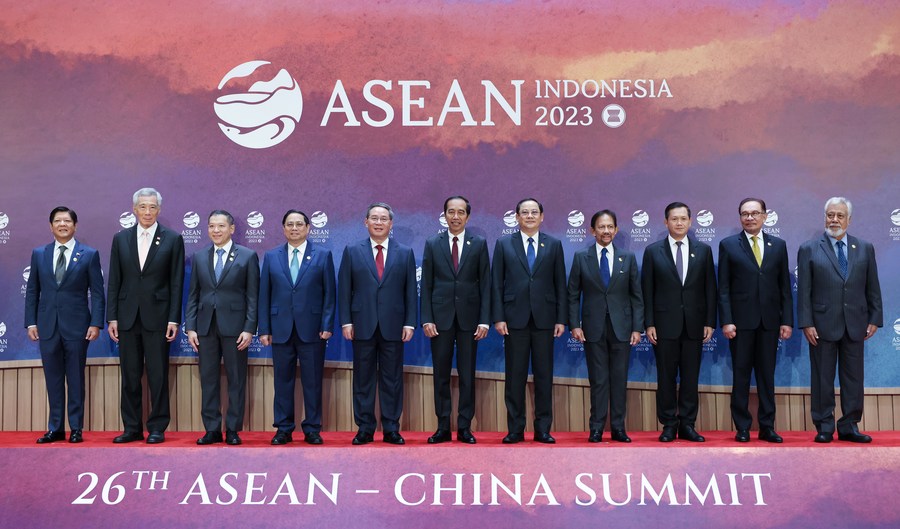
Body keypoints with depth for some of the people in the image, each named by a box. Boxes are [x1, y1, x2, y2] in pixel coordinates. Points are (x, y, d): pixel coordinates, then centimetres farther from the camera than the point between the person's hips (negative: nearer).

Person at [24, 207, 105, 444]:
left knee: (76, 378, 3)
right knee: (53, 379, 7)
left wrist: (96, 323, -9)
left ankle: (76, 428, 10)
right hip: (47, 326, 3)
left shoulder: (89, 254, 1)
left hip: (76, 325, -3)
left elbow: (97, 293, -1)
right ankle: (55, 428, 15)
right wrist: (31, 322, 3)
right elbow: (32, 291, 11)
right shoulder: (39, 254, 9)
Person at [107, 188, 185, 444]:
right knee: (130, 376, 7)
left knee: (158, 376, 1)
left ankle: (157, 428, 10)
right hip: (127, 317, 3)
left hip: (157, 316, -3)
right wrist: (112, 317, 2)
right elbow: (114, 282, 8)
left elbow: (176, 283, -1)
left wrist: (174, 320, -7)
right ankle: (132, 428, 16)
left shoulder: (173, 239, 1)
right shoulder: (120, 239, 9)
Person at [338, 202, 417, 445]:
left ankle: (391, 429, 12)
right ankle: (365, 429, 12)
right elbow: (344, 289, 4)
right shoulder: (352, 252, 6)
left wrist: (410, 323, -2)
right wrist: (346, 321, -3)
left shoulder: (405, 253, 7)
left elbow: (411, 291, 5)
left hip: (393, 326, 0)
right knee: (363, 379, 5)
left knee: (392, 379, 5)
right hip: (363, 325, 0)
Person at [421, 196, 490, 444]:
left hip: (468, 317, 0)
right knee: (441, 375, 4)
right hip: (441, 317, 1)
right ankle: (443, 428, 11)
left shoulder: (479, 244, 4)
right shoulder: (432, 244, 5)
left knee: (467, 375, 4)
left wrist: (485, 320, -5)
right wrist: (427, 319, -5)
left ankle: (465, 428, 11)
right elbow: (426, 285, 4)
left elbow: (485, 283, 2)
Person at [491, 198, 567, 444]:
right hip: (515, 319, -1)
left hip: (544, 319, 1)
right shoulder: (503, 244, 7)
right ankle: (515, 430, 9)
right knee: (515, 376, 2)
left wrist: (561, 319, 1)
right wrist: (498, 317, -4)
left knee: (544, 375, 4)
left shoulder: (554, 245, 9)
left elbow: (560, 284, 7)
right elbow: (496, 283, 3)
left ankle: (543, 429, 11)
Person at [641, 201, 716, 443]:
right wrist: (649, 323, -4)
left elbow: (710, 289, 7)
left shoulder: (703, 250, 8)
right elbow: (647, 290, 2)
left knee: (691, 377, 5)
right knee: (666, 377, 2)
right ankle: (669, 425, 11)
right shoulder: (653, 251, 3)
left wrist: (710, 322, 0)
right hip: (665, 324, -1)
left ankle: (687, 425, 13)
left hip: (694, 324, 1)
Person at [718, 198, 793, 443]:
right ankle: (742, 428, 11)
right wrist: (726, 321, -9)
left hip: (770, 321, 2)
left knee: (767, 375, 7)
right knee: (741, 375, 3)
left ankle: (767, 427, 14)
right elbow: (723, 288, -1)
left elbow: (785, 286, 8)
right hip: (741, 321, -2)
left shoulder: (778, 245, 10)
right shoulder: (728, 245, 2)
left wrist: (787, 320, 2)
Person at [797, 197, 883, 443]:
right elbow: (804, 291, -3)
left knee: (853, 377, 6)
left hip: (855, 325, 2)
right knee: (822, 378, 3)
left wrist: (874, 319, 3)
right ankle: (824, 427, 11)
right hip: (823, 324, -2)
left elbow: (872, 288, 9)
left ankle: (849, 426, 15)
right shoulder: (809, 249, 1)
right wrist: (806, 323, -9)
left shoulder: (865, 248, 9)